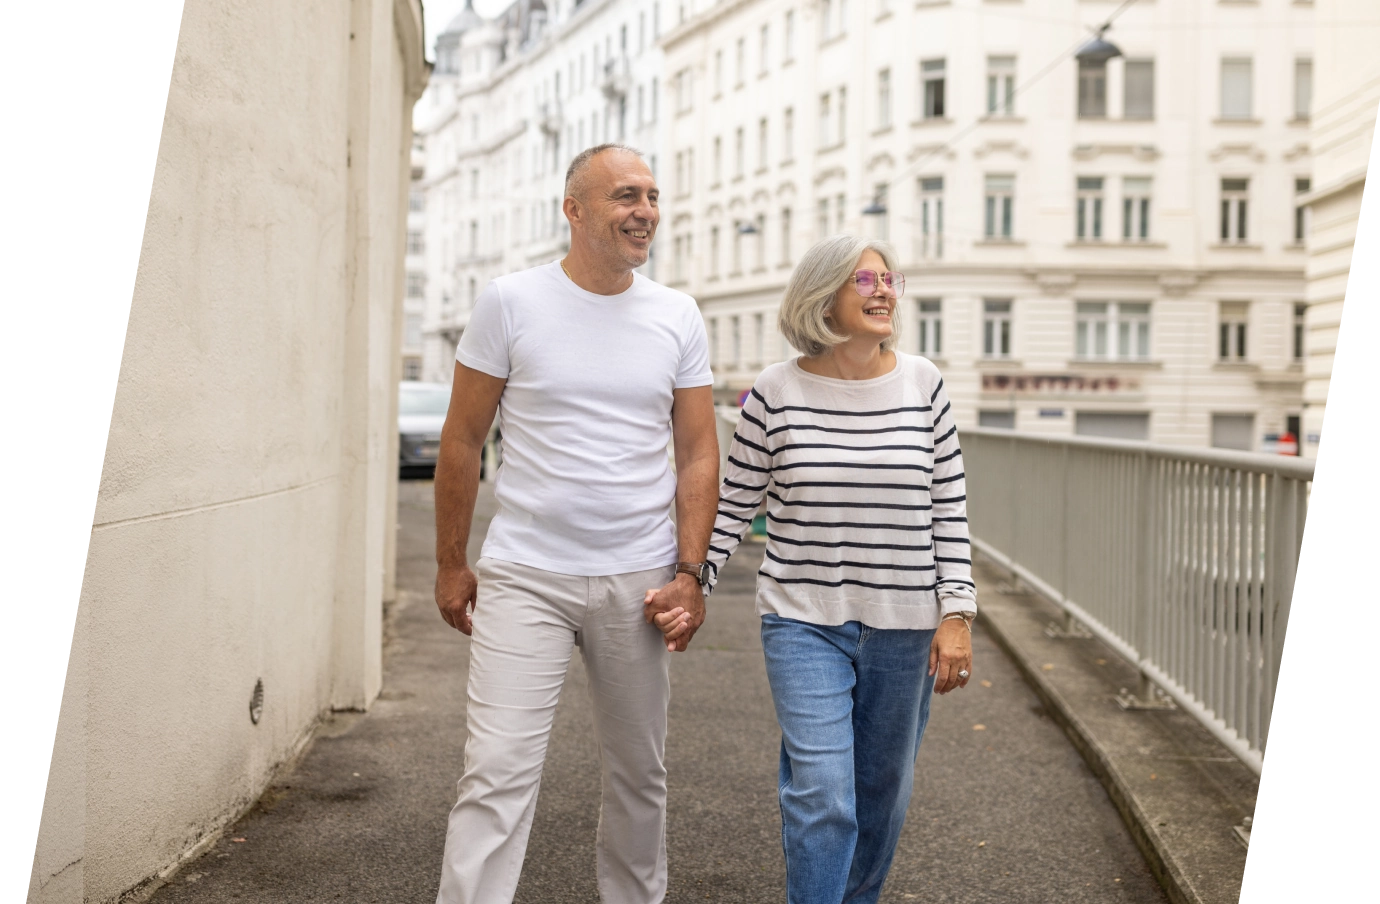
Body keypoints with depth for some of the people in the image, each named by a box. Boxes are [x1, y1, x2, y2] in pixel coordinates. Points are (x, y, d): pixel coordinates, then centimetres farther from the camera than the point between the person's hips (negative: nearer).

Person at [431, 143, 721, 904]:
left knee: (638, 774, 13)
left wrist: (689, 572, -3)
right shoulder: (510, 302, -3)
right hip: (524, 577, -3)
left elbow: (699, 456, 6)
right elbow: (462, 441, 1)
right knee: (497, 775, -8)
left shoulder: (678, 317, 5)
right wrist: (450, 564, 2)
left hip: (639, 583, 3)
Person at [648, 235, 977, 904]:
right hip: (804, 622, -2)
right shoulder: (775, 393, -5)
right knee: (823, 795, -11)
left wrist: (956, 614, -2)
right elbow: (733, 508, 3)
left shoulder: (922, 384, 0)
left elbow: (949, 509, 4)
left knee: (881, 797, 13)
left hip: (903, 626, 2)